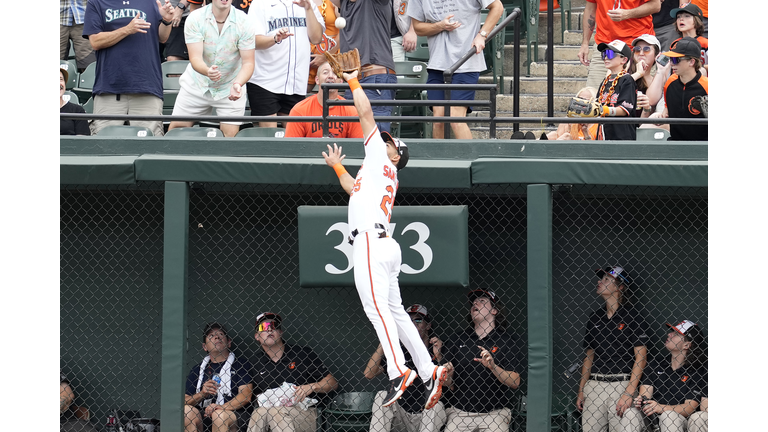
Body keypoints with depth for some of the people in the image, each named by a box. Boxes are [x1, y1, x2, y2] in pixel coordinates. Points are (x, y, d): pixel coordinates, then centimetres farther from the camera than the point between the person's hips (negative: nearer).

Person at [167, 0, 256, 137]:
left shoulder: (244, 23, -14)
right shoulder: (195, 19, -14)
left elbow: (248, 63, -15)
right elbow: (195, 58, -21)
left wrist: (237, 84, -36)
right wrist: (207, 71, -45)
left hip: (229, 89, -1)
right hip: (197, 84, 1)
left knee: (230, 136, -7)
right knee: (175, 129, 0)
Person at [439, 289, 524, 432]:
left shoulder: (509, 340, 7)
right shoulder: (456, 340, 15)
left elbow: (515, 383, -2)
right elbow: (449, 385, 14)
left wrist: (493, 367, -16)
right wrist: (448, 376, -8)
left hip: (494, 414, -2)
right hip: (460, 413, 2)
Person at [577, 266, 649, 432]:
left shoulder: (632, 316, -2)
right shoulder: (595, 317, 16)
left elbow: (641, 357, -6)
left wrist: (629, 393, -14)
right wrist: (581, 391, 14)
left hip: (621, 385, -6)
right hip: (594, 386, 6)